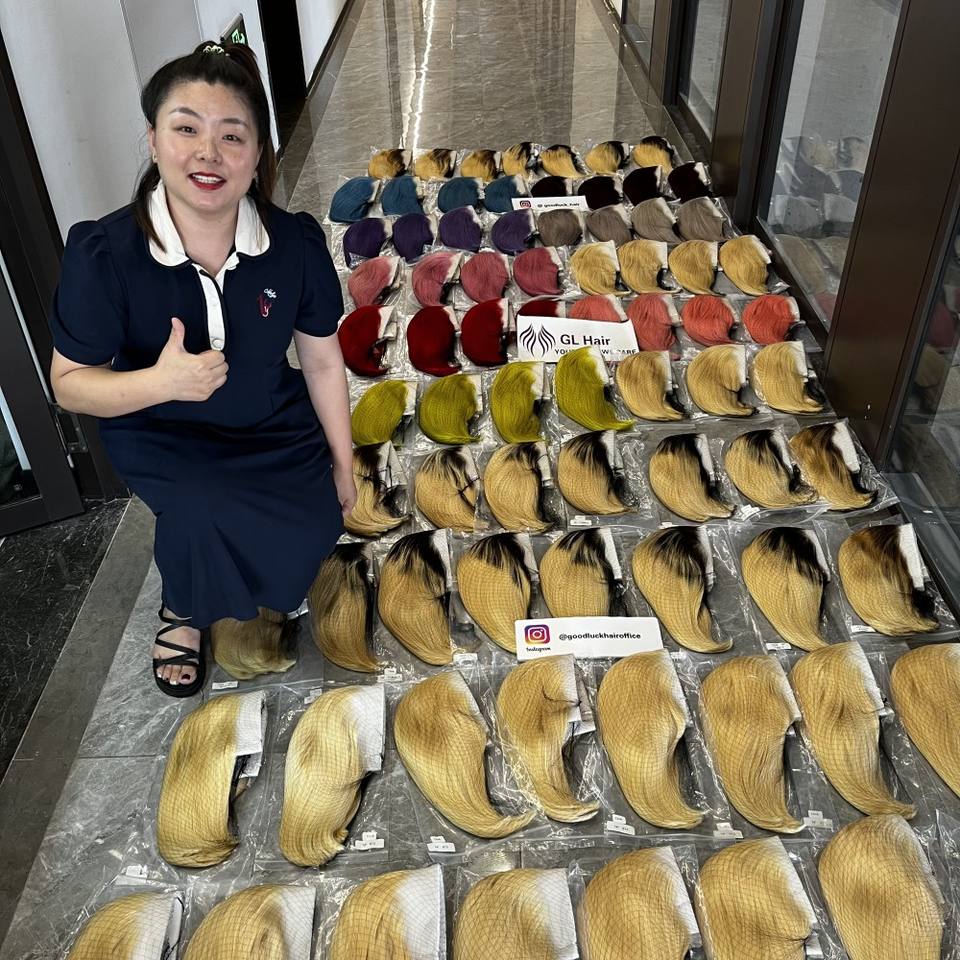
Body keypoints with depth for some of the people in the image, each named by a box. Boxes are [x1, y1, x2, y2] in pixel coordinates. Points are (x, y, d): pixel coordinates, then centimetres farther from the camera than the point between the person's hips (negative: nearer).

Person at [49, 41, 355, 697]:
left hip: (275, 428, 3)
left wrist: (342, 462, 4)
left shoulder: (296, 243, -15)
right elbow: (69, 385, -14)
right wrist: (159, 382, -34)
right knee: (207, 515, -30)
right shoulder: (103, 253, -21)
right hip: (162, 438, -2)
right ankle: (182, 609, 6)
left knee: (304, 544, -17)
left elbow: (322, 359, -3)